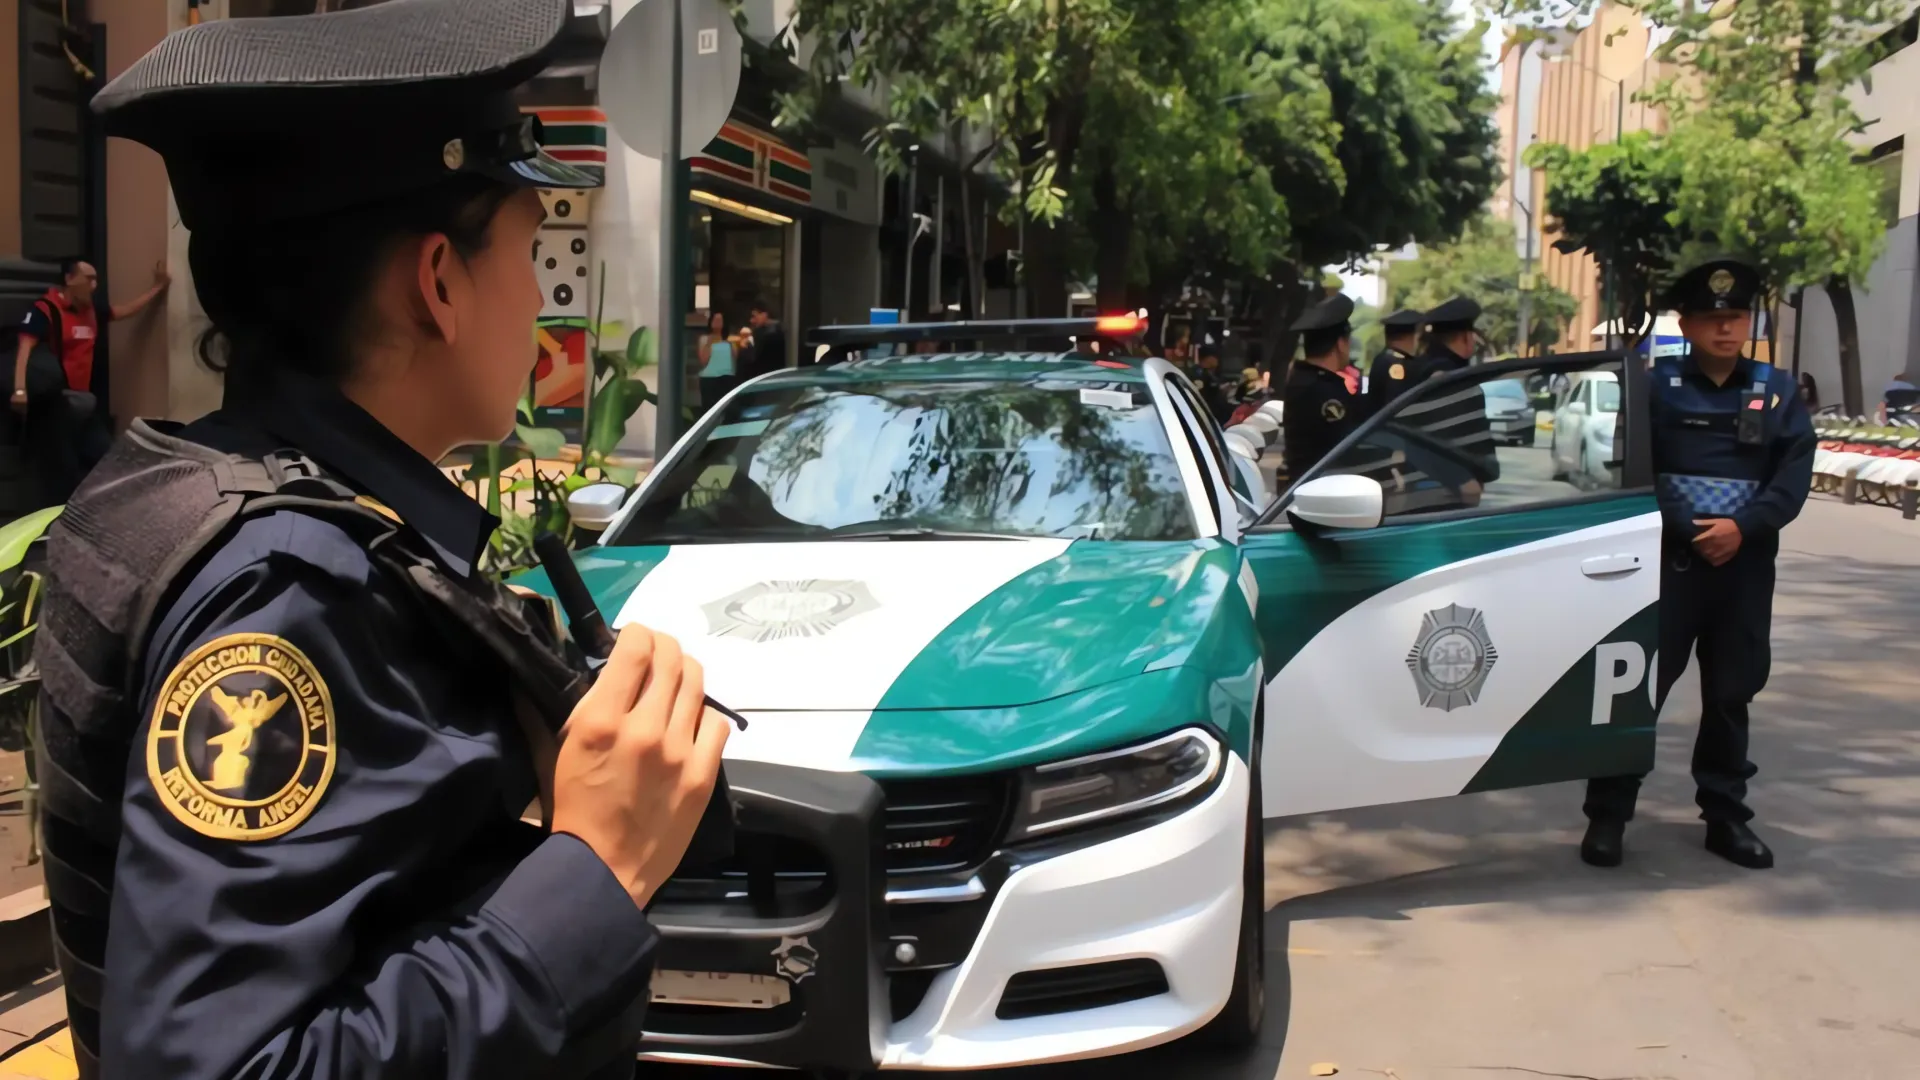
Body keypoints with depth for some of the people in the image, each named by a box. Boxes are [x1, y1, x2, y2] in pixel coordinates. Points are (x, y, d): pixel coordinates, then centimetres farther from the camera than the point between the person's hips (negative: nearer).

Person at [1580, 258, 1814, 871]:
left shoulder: (1777, 391, 8)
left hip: (1746, 566, 3)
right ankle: (1608, 814, 3)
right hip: (1669, 559, -2)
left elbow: (1795, 476, 0)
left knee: (1731, 693, 10)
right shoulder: (1658, 386, 1)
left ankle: (1725, 815, 21)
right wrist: (1691, 533, -13)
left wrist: (1742, 526, -15)